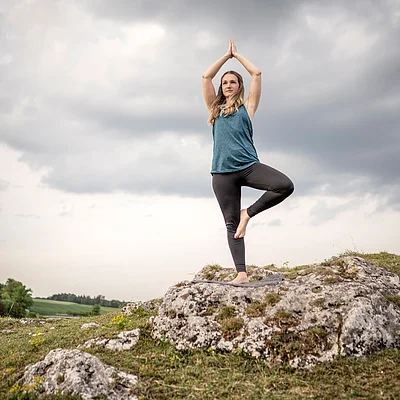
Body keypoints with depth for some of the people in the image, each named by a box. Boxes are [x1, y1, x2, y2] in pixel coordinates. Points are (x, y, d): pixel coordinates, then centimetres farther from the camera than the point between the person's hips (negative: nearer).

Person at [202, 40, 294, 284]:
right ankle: (241, 273, -2)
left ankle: (249, 213, -6)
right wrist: (227, 55, 24)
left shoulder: (247, 107, 14)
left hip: (248, 165, -1)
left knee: (285, 186, -25)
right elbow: (206, 77, 16)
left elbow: (257, 74, 13)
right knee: (231, 224, -3)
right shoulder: (215, 109, 19)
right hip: (222, 172, 1)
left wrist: (237, 55, 25)